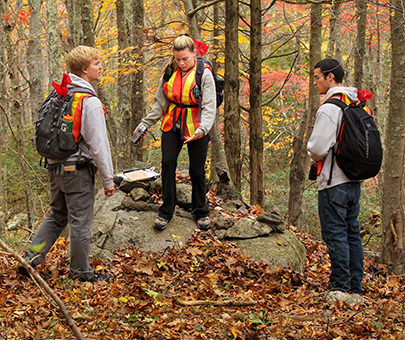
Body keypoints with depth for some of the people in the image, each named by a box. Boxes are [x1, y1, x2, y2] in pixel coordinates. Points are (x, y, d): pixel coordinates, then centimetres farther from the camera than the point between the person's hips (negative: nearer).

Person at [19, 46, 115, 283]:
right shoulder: (90, 102, -17)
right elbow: (98, 145, -16)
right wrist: (108, 179, -9)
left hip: (55, 167, 7)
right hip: (78, 170, -7)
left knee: (57, 216, 20)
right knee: (80, 222, 4)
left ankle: (32, 257, 13)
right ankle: (81, 271, 14)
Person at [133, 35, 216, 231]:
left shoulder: (204, 74, -9)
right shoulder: (170, 72, 3)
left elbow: (209, 107, -13)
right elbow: (160, 102, 12)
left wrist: (201, 130, -28)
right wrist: (145, 124, 10)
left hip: (196, 128, -3)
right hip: (172, 126, 3)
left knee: (197, 171, 3)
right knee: (167, 163, -9)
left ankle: (201, 212, 24)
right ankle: (166, 211, 4)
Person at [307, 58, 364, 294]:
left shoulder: (330, 109, -17)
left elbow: (318, 147, -20)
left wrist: (314, 156, 2)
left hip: (334, 182, -9)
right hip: (355, 180, 9)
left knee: (335, 234, -2)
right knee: (352, 233, 13)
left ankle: (340, 286, 0)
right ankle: (356, 286, 19)